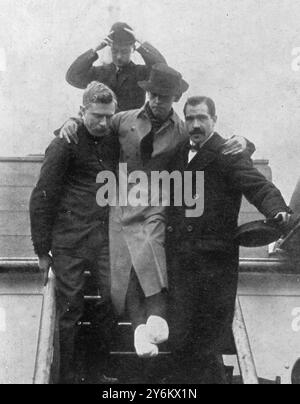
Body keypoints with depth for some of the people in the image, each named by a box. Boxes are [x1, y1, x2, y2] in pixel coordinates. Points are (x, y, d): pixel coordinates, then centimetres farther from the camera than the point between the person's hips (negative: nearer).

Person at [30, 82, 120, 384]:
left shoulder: (113, 142, 6)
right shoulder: (65, 145, -9)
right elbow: (41, 199, -7)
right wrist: (42, 251, -5)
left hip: (102, 239, 5)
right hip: (69, 243, -4)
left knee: (114, 301, 3)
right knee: (69, 311, 4)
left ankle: (101, 359, 26)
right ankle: (67, 374, 21)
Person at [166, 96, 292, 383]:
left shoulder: (229, 154, -4)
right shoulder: (179, 152, 13)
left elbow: (259, 186, -16)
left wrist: (278, 211, -34)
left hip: (214, 261, -5)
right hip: (181, 260, 5)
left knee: (208, 345, 5)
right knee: (179, 338, 7)